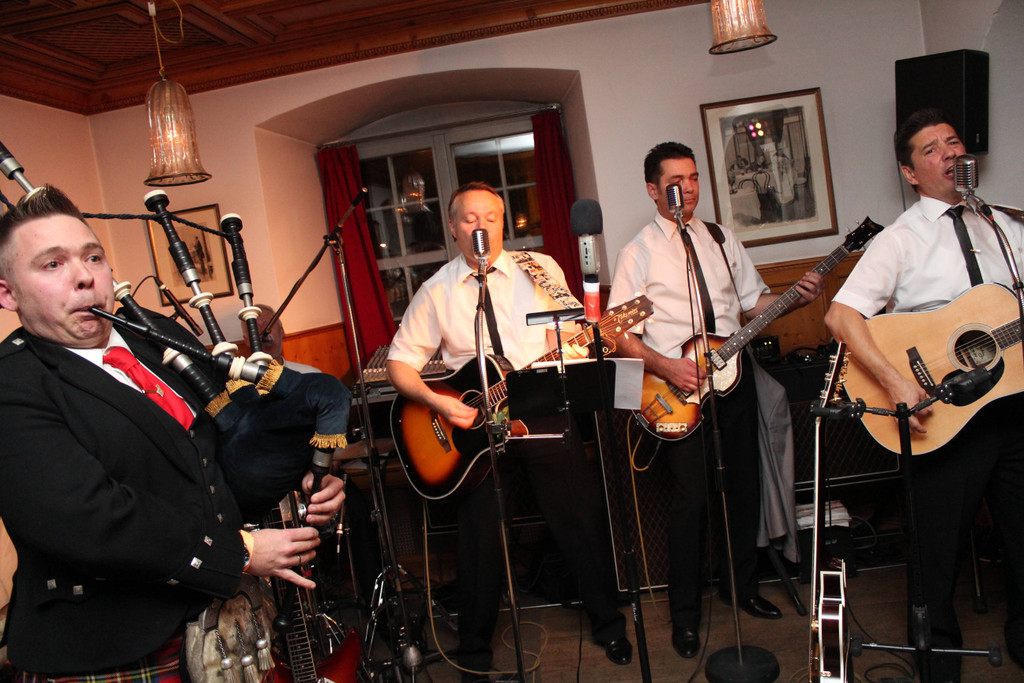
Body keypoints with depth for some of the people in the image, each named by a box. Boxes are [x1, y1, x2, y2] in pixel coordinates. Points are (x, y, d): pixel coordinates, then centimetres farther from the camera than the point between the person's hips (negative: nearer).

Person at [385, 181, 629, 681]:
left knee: (581, 521, 6)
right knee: (480, 536, 3)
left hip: (544, 413, 1)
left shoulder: (540, 269, 4)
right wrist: (439, 402, -15)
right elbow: (399, 362, 1)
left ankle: (608, 624, 31)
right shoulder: (436, 292, 1)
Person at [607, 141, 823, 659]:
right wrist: (666, 367, -18)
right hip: (677, 385, -5)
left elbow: (754, 300, 17)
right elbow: (620, 334, -6)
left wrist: (797, 296, -2)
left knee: (744, 485, 11)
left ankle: (740, 585, 32)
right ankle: (684, 613, 10)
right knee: (692, 496, -7)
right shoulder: (638, 253, -3)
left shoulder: (721, 240, 13)